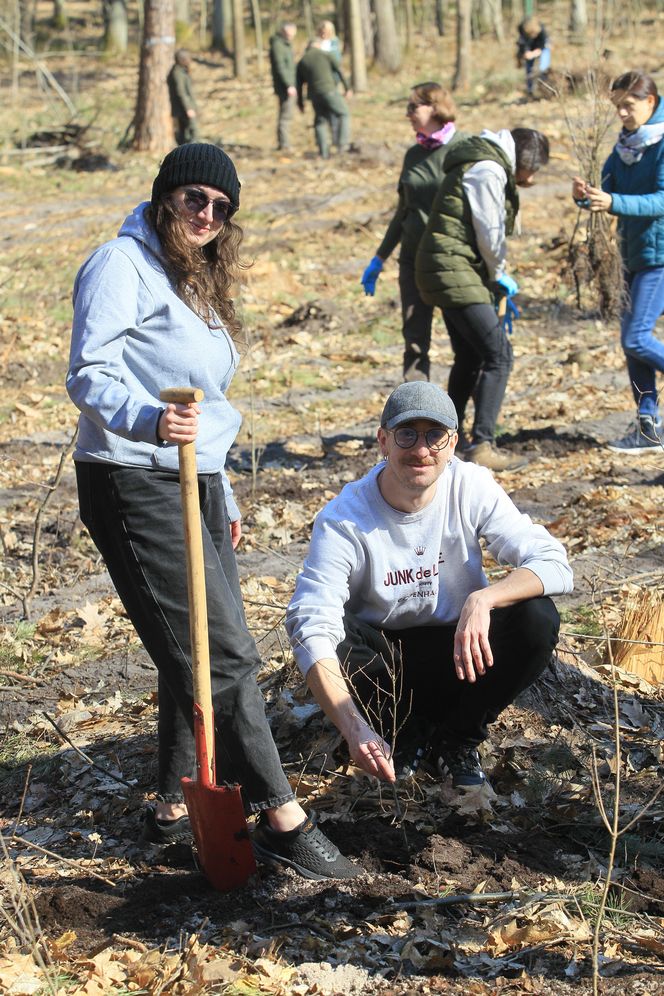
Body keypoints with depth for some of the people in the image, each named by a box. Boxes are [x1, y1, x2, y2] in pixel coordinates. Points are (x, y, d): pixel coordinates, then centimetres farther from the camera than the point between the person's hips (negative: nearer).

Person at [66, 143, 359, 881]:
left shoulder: (198, 283, 20)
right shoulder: (122, 265, -8)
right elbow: (90, 375, -18)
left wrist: (222, 495, 23)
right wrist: (147, 420, -38)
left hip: (195, 482, 9)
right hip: (134, 483, -9)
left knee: (201, 655, 9)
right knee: (223, 653, -11)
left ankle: (176, 807, 21)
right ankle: (282, 820, -8)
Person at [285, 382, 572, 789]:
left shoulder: (472, 488, -14)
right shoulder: (344, 520, -21)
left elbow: (553, 563, -20)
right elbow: (310, 627, -31)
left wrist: (482, 599, -41)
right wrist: (355, 729, -45)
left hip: (457, 651, 2)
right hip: (382, 662, -2)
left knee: (537, 617, -25)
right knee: (337, 638, -34)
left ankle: (458, 737, -3)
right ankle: (408, 725, -3)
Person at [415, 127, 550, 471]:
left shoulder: (488, 166, 20)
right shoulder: (488, 169, -13)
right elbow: (489, 231, -14)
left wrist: (496, 275, 13)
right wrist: (499, 274, 2)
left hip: (448, 271, 11)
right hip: (455, 272, -11)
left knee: (469, 358, 18)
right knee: (498, 354, -12)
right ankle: (481, 445, -15)